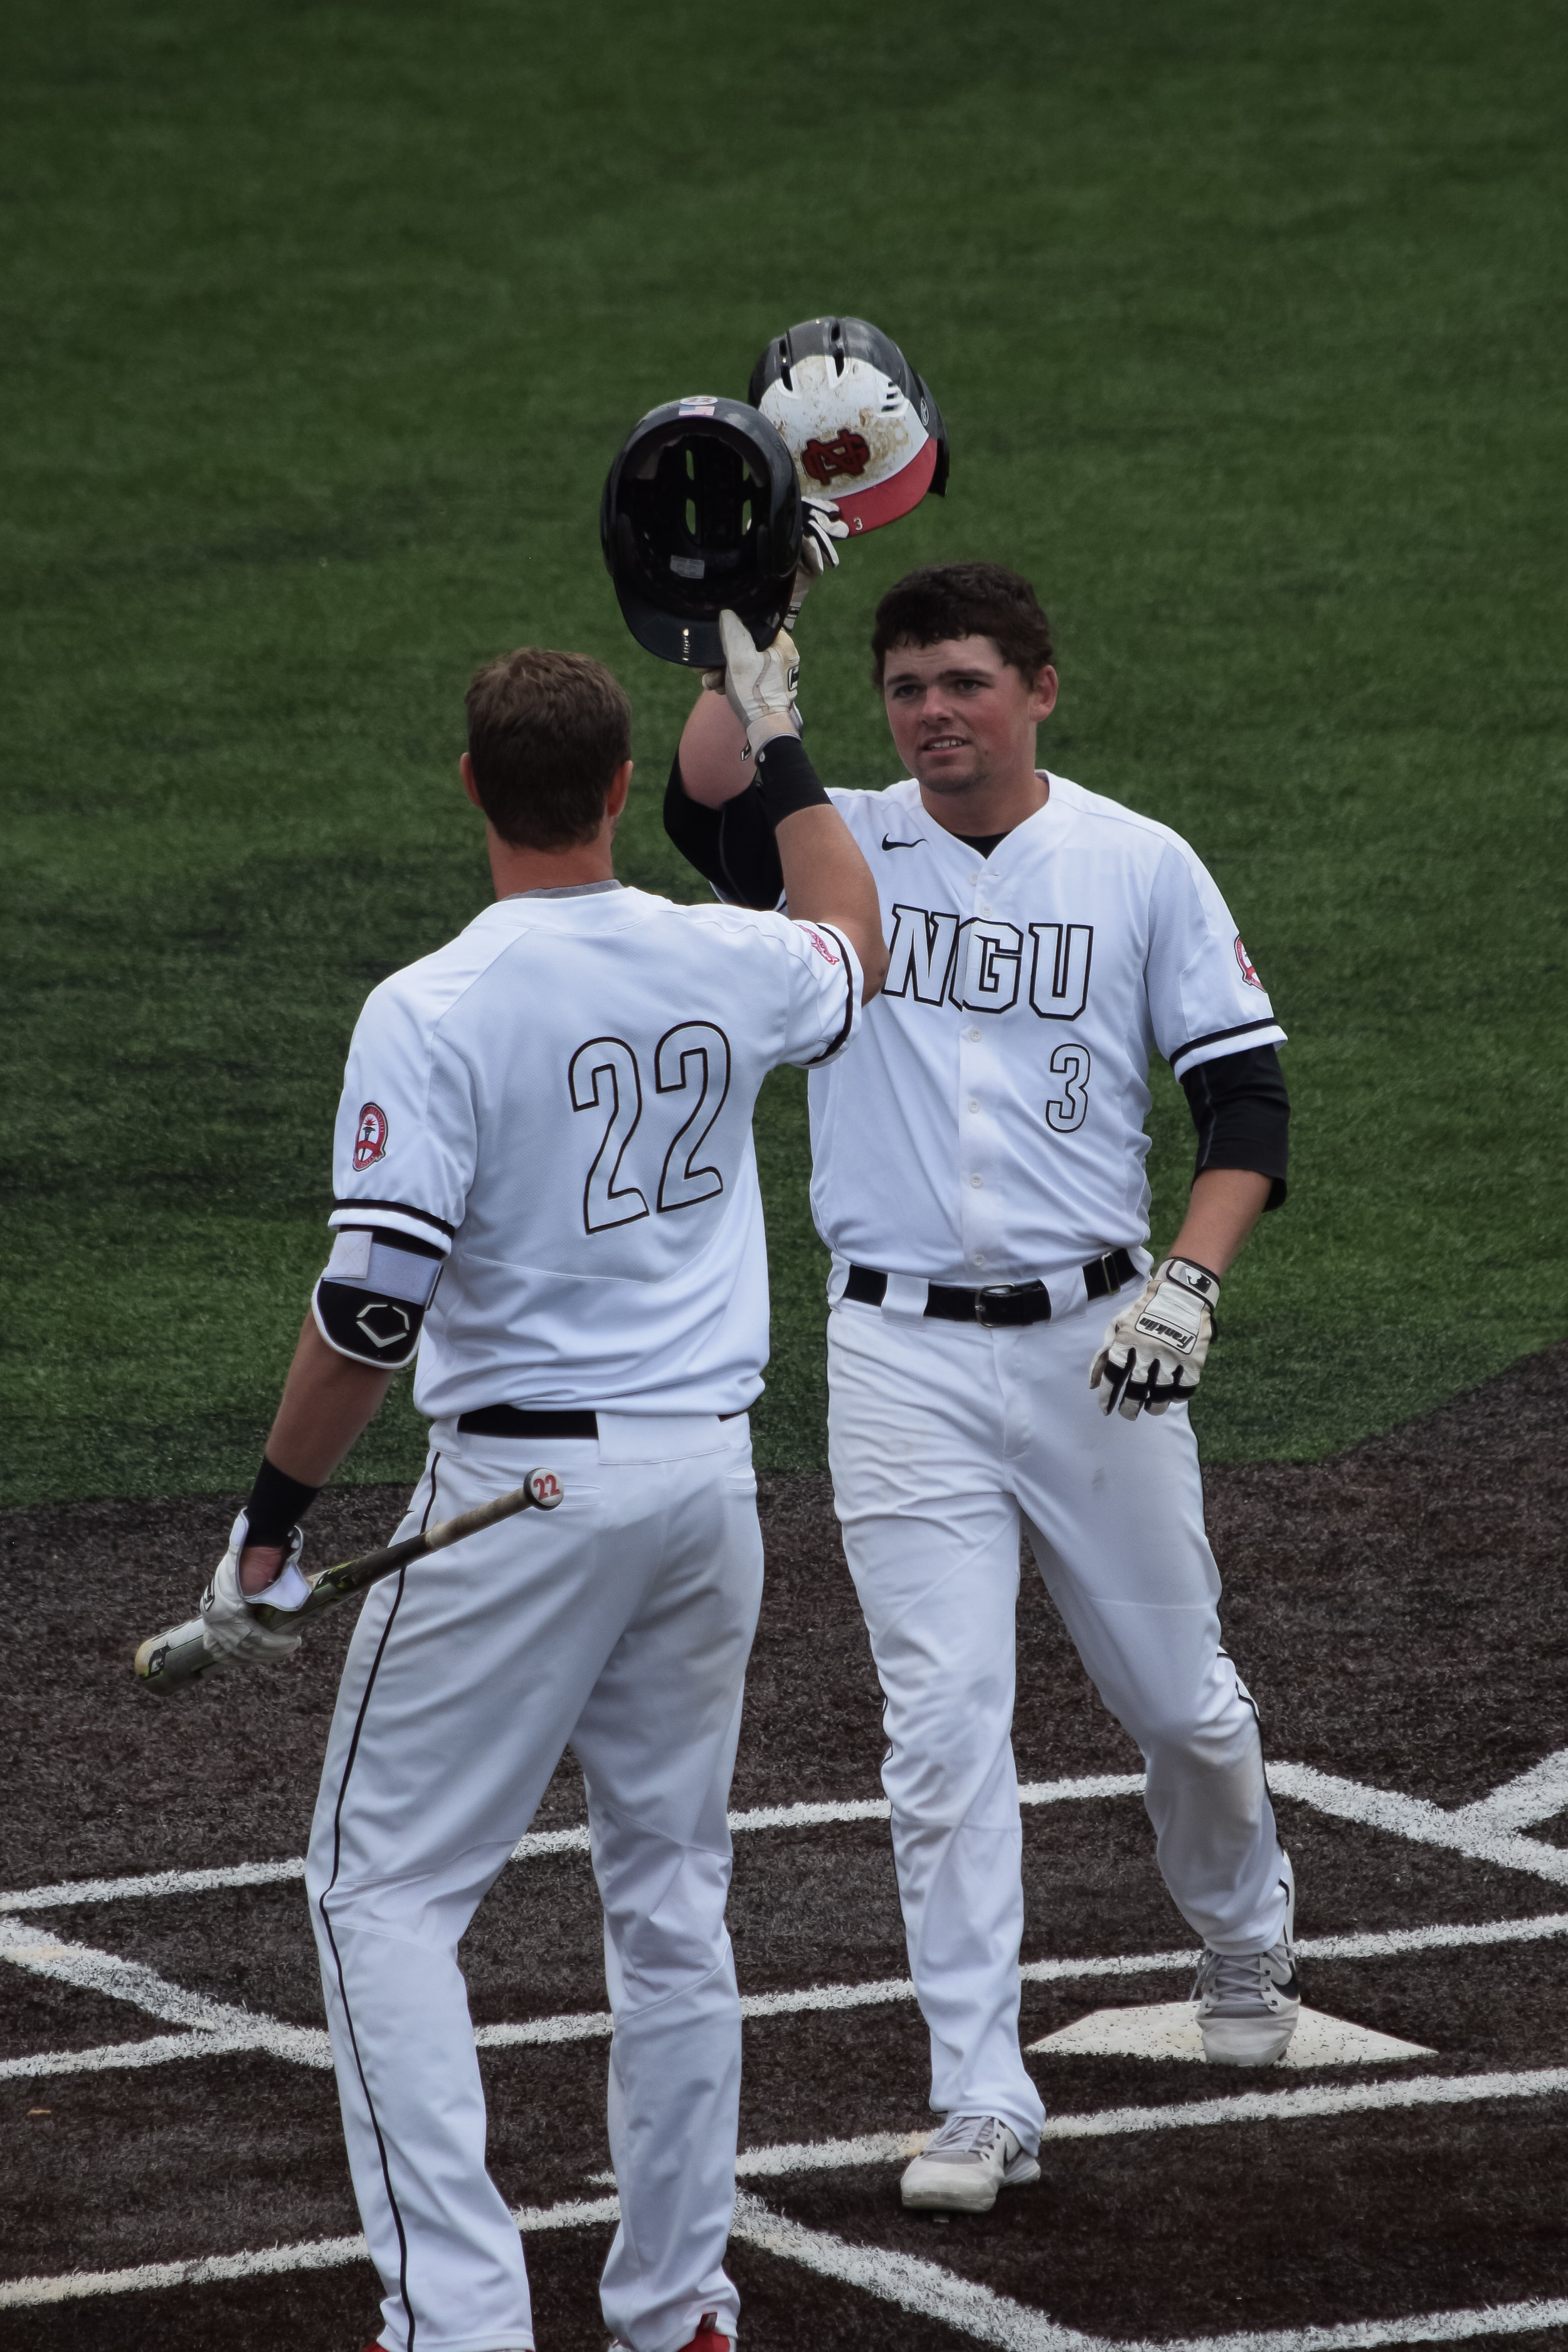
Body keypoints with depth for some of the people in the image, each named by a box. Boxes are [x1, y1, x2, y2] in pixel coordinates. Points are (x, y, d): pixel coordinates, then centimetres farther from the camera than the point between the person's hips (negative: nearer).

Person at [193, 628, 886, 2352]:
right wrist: (778, 743, 34)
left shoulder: (433, 1012, -16)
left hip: (521, 1487, -6)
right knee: (670, 1892, 16)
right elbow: (855, 948, 26)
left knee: (384, 1889, 3)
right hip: (707, 1477, 6)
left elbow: (373, 1306, -20)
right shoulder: (723, 966, 0)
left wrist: (272, 1519, -10)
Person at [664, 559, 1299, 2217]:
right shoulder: (845, 851, 1)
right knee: (942, 1722, -6)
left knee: (1177, 1694, 12)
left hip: (1093, 1341, 1)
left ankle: (1242, 1937, 42)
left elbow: (1247, 1098, 1)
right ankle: (982, 2102, -3)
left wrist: (1186, 1284, -13)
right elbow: (710, 794, -21)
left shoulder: (1142, 868, 1)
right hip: (901, 1353, -1)